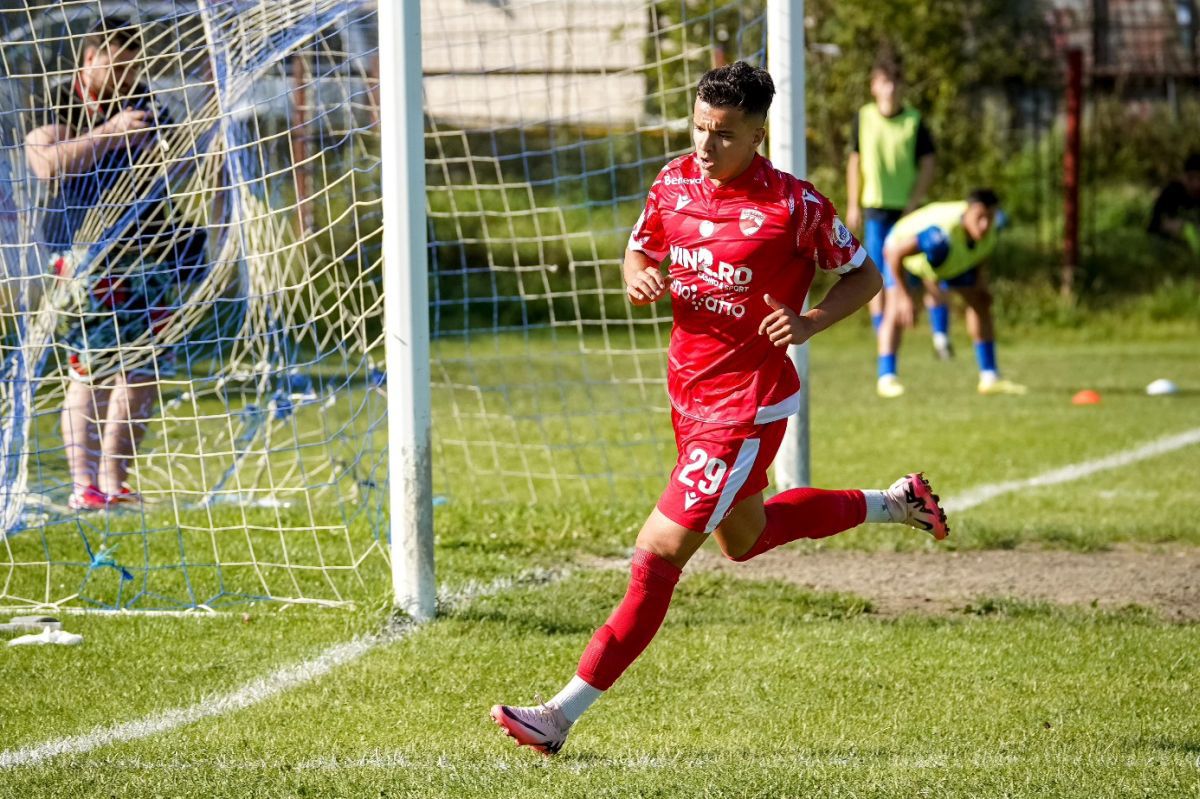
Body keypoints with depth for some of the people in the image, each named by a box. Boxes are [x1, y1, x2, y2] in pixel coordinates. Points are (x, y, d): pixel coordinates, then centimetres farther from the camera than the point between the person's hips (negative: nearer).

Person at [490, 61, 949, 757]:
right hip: (690, 391, 8)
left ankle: (566, 712, -10)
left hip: (747, 406, -8)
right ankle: (894, 504, 48)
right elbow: (639, 250, 14)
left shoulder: (794, 205, -19)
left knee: (660, 551, -13)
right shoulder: (675, 182, -3)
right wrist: (639, 278, -10)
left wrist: (810, 323, -24)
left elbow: (864, 275, -6)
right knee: (744, 539, 28)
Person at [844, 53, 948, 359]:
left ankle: (940, 335, 1)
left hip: (910, 208, -1)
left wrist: (915, 200, -12)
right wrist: (853, 205, 8)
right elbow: (855, 161, 10)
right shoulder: (863, 118, 4)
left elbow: (928, 162, -1)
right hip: (875, 208, 1)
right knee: (878, 277, 1)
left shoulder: (914, 121, 0)